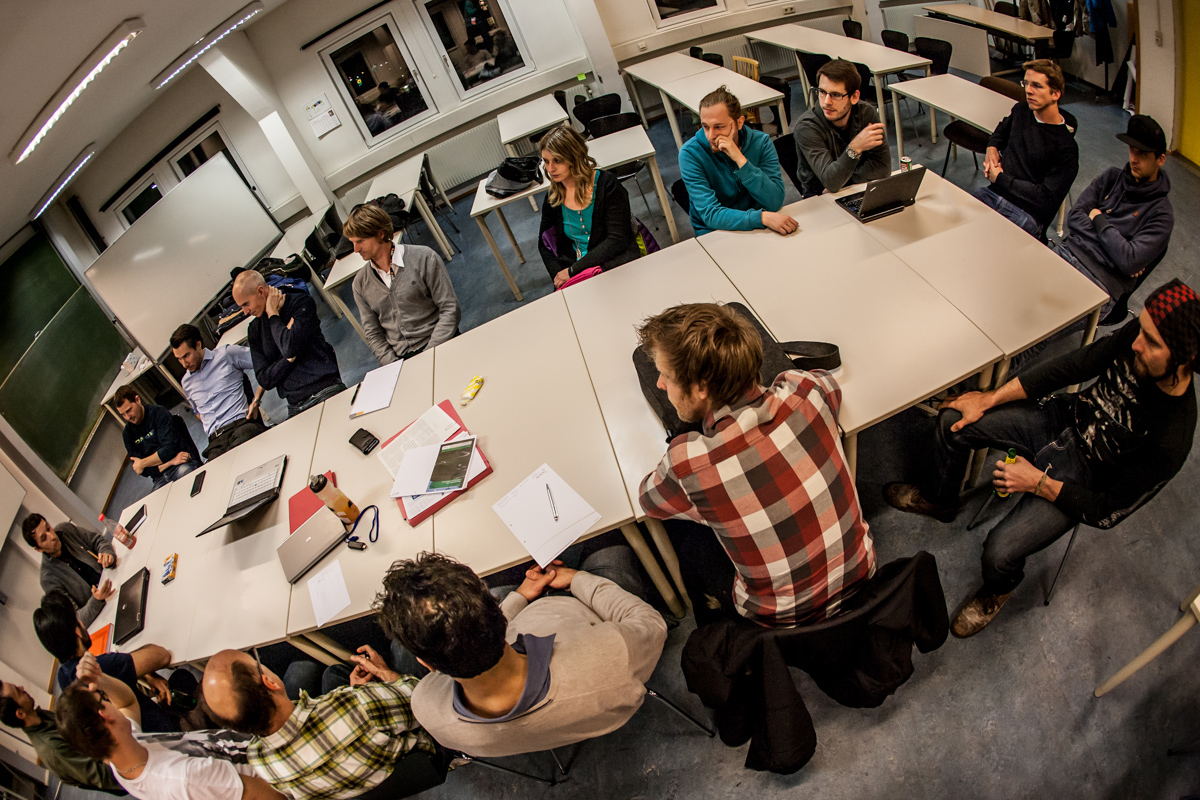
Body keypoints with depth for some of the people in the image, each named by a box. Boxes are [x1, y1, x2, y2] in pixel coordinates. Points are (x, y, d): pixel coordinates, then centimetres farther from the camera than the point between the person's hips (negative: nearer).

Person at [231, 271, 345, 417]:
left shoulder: (301, 302, 3)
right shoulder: (254, 329, 17)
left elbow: (291, 348, -15)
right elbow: (264, 380, 9)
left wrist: (273, 314, -1)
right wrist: (289, 358, -7)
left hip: (327, 393, -5)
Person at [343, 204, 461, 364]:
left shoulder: (424, 258, 0)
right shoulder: (360, 283, 12)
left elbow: (450, 309, -2)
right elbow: (373, 334, 13)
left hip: (438, 347, -2)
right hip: (400, 358, 2)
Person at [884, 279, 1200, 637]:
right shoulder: (1142, 334, -21)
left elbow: (1108, 512, -21)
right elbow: (1073, 365, -6)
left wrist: (1039, 483, -20)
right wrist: (990, 399, -8)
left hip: (1080, 479, -5)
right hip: (1065, 419, 6)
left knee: (999, 552, -22)